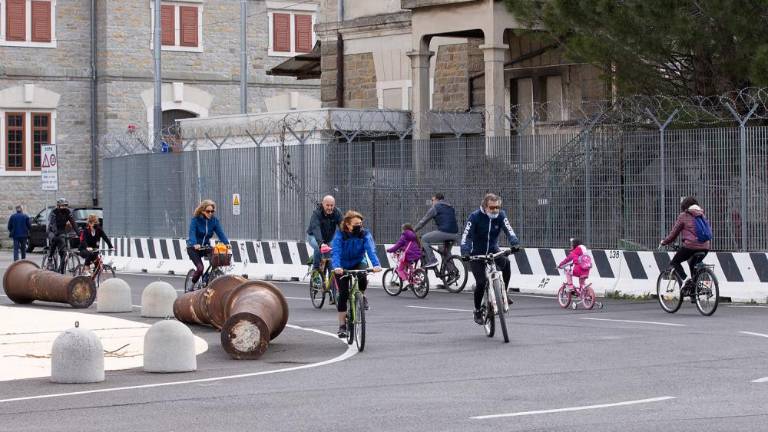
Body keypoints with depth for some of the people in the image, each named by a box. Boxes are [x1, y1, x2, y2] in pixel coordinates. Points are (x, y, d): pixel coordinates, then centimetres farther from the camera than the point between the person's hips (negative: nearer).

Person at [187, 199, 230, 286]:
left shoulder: (214, 220, -2)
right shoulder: (195, 219, -15)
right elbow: (192, 233, -27)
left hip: (206, 246, 4)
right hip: (193, 248, -4)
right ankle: (192, 285, 4)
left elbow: (220, 232, -11)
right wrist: (195, 244, -46)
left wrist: (226, 243, -30)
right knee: (200, 268, -21)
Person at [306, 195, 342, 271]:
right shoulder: (316, 213, -28)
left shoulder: (337, 213, -16)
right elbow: (316, 229, -43)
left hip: (329, 238, 4)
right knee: (318, 247, -34)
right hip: (313, 236, -4)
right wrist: (321, 243, -59)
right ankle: (315, 269, -15)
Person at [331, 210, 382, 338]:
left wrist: (376, 265, -46)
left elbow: (371, 250, -28)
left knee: (362, 277, -33)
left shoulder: (364, 234, -15)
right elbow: (335, 252, -32)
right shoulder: (339, 235, -20)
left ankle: (362, 295, -1)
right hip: (342, 267, -1)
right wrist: (337, 267, -51)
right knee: (343, 294, -8)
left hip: (358, 263, 1)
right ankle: (342, 326, 2)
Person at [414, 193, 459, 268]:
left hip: (444, 232, -8)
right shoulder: (450, 207, 26)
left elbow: (424, 220, 5)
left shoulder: (435, 207, 4)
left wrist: (414, 230, 14)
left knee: (424, 239, 6)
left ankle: (432, 260, -4)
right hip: (455, 235, 8)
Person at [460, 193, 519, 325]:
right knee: (481, 282, -15)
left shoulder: (500, 215, -10)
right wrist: (465, 252, -41)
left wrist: (515, 243, -43)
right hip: (477, 254, -2)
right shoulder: (475, 217, -18)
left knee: (506, 263, -30)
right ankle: (478, 311, 8)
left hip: (493, 250, 2)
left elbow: (509, 230, -22)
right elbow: (466, 236, -24)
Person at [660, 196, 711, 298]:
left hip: (690, 245, -6)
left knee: (674, 262, 12)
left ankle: (686, 280, -13)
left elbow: (673, 233, 5)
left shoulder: (683, 216, 2)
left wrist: (663, 242, 20)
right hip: (705, 247, 6)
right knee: (693, 265, 27)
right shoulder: (702, 215, 18)